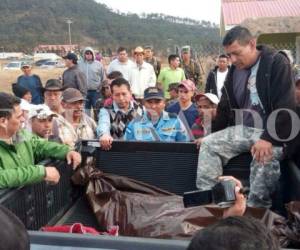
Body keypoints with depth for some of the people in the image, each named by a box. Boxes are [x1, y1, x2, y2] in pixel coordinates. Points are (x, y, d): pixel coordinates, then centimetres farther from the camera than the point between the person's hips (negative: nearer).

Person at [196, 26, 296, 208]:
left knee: (266, 157, -35)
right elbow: (225, 107, 18)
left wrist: (269, 139, -27)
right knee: (208, 144, -8)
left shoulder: (276, 62, -10)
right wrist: (216, 135, 17)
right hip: (243, 130, 7)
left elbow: (285, 106, -19)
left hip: (270, 132, -6)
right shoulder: (234, 70, 10)